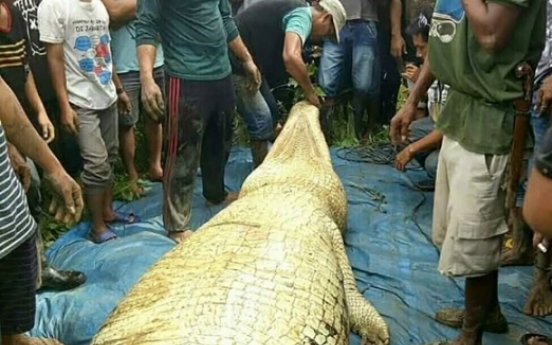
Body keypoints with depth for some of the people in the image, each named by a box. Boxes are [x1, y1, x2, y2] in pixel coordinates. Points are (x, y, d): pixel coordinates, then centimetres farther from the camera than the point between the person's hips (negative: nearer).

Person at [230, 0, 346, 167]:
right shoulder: (303, 15, -15)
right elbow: (291, 57, -34)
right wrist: (310, 91, -19)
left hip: (245, 61, 11)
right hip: (234, 63, -11)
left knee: (270, 112, 18)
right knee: (261, 120, -9)